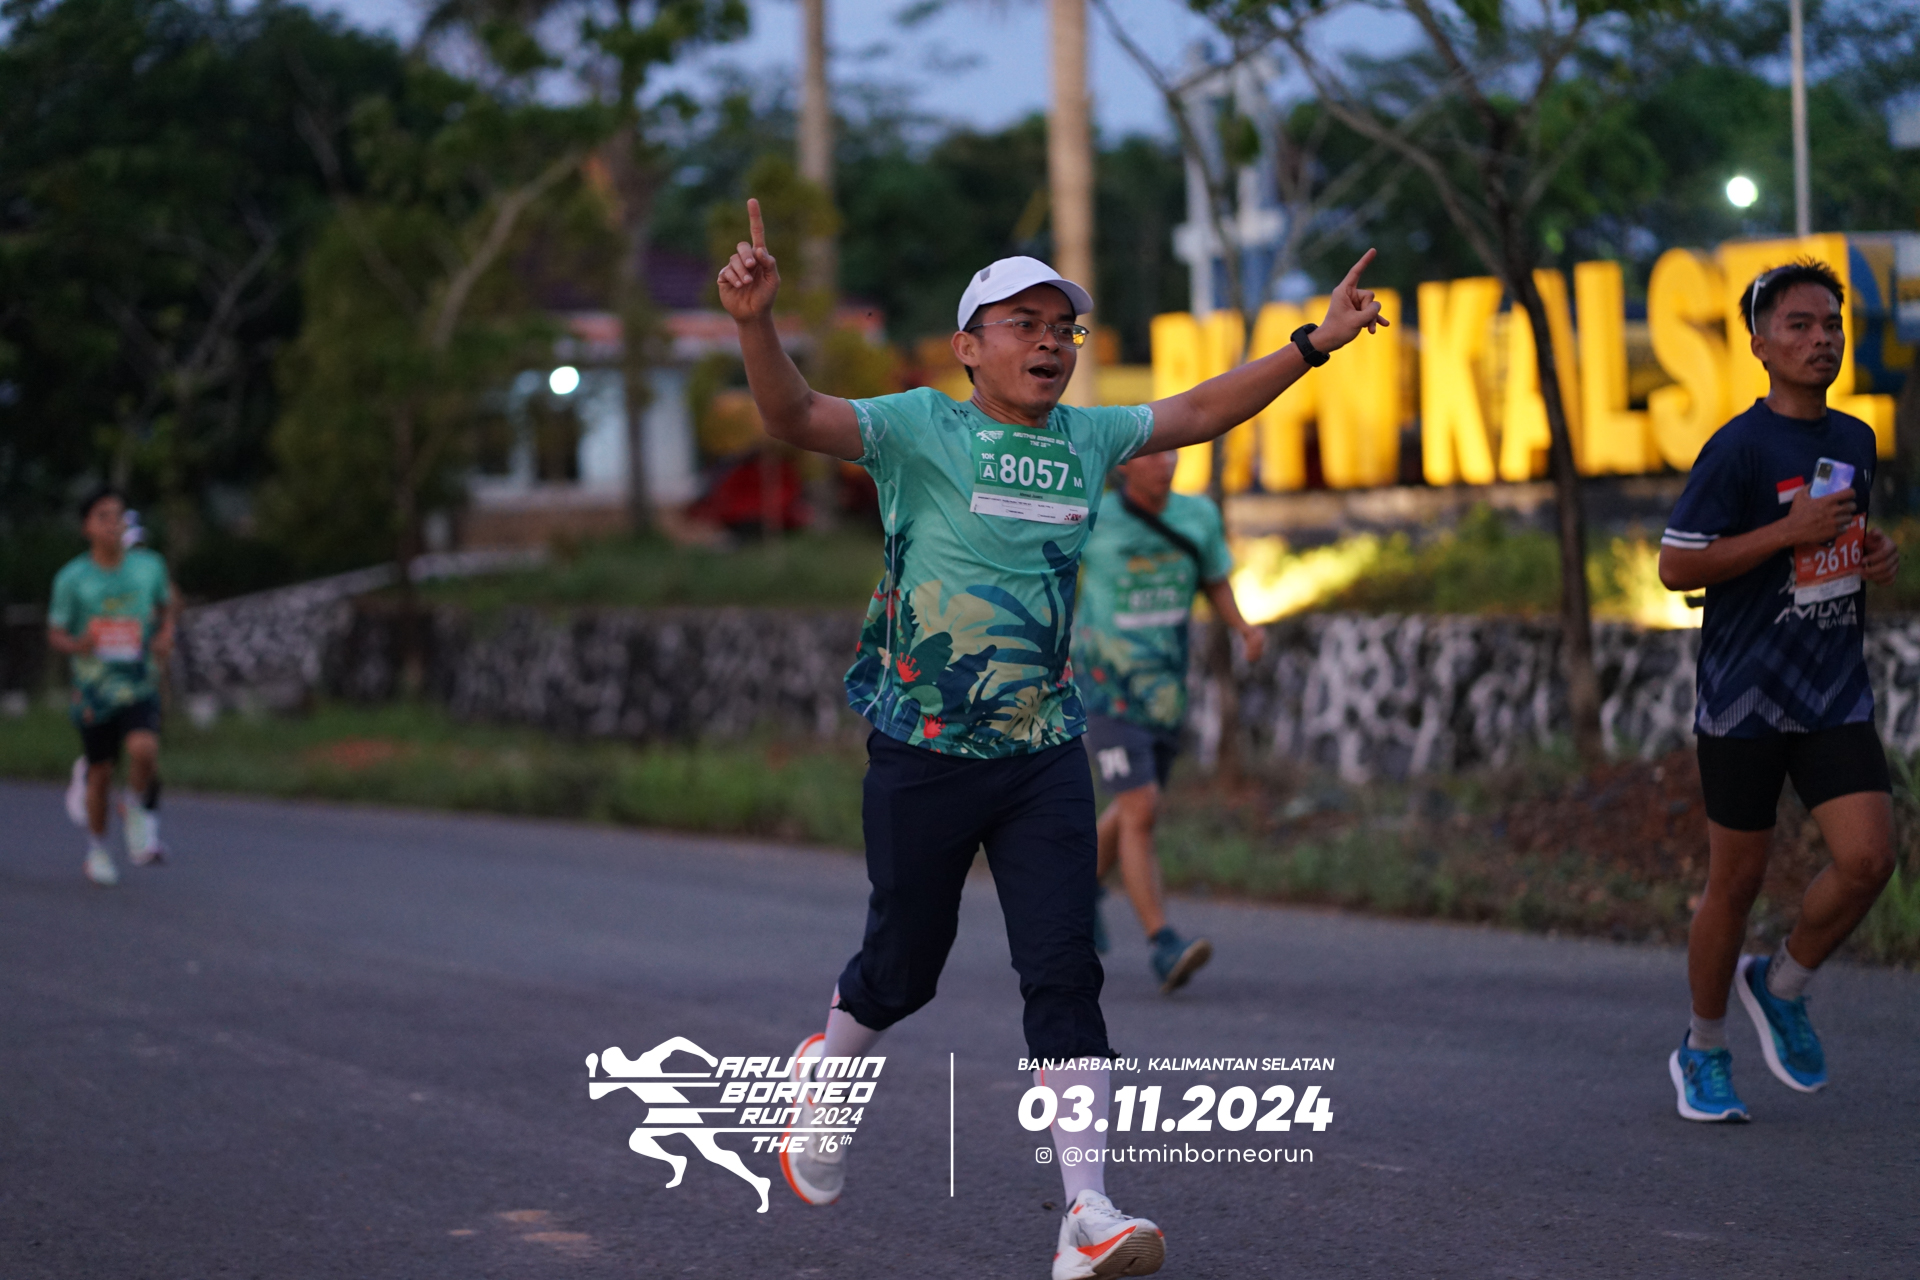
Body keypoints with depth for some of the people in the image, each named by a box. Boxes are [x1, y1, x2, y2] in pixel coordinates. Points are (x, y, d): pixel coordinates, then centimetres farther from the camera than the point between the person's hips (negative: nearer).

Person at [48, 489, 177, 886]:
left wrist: (166, 633, -2)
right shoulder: (72, 578, -8)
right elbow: (55, 634, 0)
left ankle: (138, 810, 6)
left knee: (143, 748, -25)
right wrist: (78, 644, -22)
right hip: (94, 690, 0)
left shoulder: (149, 566, -2)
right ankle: (96, 850, 31)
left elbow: (168, 602, 18)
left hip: (139, 687, 0)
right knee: (101, 771, 9)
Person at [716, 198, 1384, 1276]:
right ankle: (828, 1067, 44)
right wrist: (757, 323, -38)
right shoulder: (923, 429, -7)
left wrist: (1314, 345, 16)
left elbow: (1197, 414, 20)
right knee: (904, 967, 9)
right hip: (924, 752, -3)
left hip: (1047, 753, 3)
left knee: (1065, 971, -6)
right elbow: (795, 418, -20)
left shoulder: (1086, 438, 8)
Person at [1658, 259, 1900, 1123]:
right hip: (1744, 695, -5)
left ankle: (1780, 986, 16)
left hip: (1835, 694, 5)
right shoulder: (1740, 449, -12)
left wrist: (1875, 557, 3)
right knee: (1736, 880, 4)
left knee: (1867, 858, -11)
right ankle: (1703, 1052, 23)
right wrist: (1790, 532, -20)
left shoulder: (1856, 442, 9)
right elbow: (1675, 567, -14)